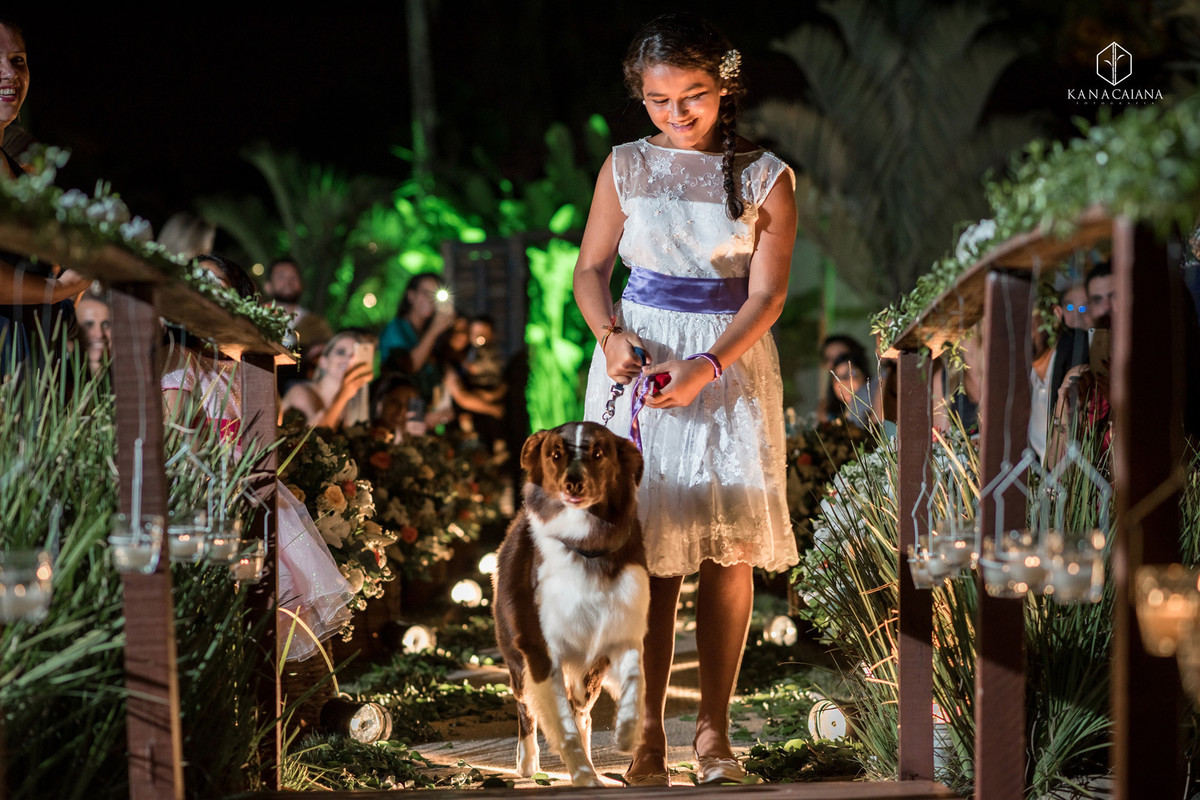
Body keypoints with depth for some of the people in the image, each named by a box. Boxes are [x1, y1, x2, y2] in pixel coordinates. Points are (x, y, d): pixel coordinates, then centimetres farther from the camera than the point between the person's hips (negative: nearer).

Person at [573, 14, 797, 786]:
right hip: (639, 359, 0)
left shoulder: (767, 177, 0)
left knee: (731, 548, -4)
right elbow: (591, 267, 9)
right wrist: (611, 335, -11)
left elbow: (767, 294, -5)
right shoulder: (627, 166, 5)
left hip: (731, 362, 0)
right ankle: (648, 731, 0)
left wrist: (706, 367, -18)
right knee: (651, 549, -5)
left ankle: (715, 730, 5)